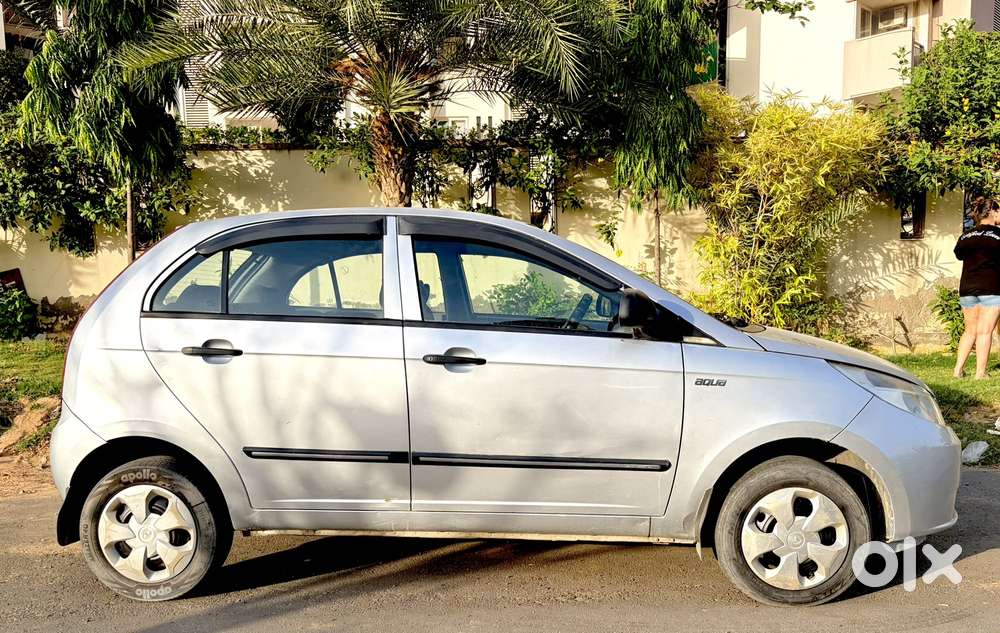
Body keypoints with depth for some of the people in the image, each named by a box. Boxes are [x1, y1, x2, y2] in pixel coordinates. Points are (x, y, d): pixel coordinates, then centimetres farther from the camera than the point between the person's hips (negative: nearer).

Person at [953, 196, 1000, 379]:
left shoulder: (965, 236, 8)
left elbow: (958, 253, 21)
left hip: (967, 288, 5)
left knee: (970, 330, 14)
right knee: (984, 331, -3)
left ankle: (958, 369, 9)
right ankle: (980, 373, -3)